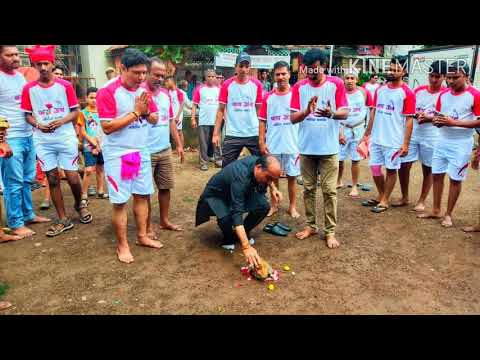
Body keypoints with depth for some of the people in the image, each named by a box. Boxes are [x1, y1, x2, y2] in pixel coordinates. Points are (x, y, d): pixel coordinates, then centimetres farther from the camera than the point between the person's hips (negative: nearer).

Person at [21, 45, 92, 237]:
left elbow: (75, 112, 0)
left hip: (66, 138, -1)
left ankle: (79, 203, 32)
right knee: (52, 179, 6)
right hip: (43, 141, 2)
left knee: (73, 177, -1)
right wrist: (38, 124, -13)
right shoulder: (28, 88, 1)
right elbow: (27, 115, 7)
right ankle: (63, 219, 17)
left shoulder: (65, 85, -2)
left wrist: (61, 121, -17)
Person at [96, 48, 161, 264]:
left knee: (142, 196, 12)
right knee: (120, 202, 1)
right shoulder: (108, 92, -15)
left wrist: (146, 111, -12)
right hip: (118, 155, -6)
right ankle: (122, 246, 14)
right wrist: (136, 112, -19)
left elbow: (154, 119, 11)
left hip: (142, 152, 6)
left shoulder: (143, 89, 6)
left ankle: (142, 236, 26)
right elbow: (107, 127, -20)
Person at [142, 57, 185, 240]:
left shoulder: (166, 93, 10)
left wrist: (179, 144, 16)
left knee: (166, 187, 14)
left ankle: (164, 221, 31)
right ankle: (148, 227, 19)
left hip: (165, 150, 7)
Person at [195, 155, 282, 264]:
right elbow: (237, 214, -46)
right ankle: (228, 238, -1)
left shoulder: (259, 161, -19)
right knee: (227, 218, -36)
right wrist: (246, 247, -52)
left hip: (239, 193, 7)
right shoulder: (240, 178, -40)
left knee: (263, 206, -18)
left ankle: (244, 232, 8)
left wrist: (273, 188, -7)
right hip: (215, 196, -6)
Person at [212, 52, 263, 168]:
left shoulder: (257, 84, 2)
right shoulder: (227, 85, -1)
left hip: (254, 134, 1)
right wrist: (216, 133, -4)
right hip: (233, 135, -1)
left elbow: (259, 110, 7)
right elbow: (221, 110, 2)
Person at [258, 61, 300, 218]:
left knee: (292, 176, 7)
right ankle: (274, 205, 26)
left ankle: (292, 207, 22)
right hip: (273, 145, 2)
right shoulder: (268, 97, 3)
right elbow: (262, 121, 4)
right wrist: (261, 142, -2)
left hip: (292, 144, -1)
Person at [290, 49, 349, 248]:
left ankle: (330, 231, 11)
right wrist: (307, 111, -23)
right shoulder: (299, 87, 2)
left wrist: (331, 113, -27)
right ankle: (311, 225, 25)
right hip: (306, 148, 2)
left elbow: (345, 113, -4)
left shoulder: (336, 84, -2)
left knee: (329, 190, 1)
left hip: (329, 148, -2)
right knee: (308, 188, 11)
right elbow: (293, 118, -3)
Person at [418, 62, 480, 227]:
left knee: (455, 179, 3)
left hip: (461, 144, -6)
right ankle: (436, 210, 22)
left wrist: (454, 122, -23)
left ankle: (448, 214, 15)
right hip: (442, 141, 6)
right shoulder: (443, 94, 5)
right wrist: (436, 120, -8)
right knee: (437, 175, 9)